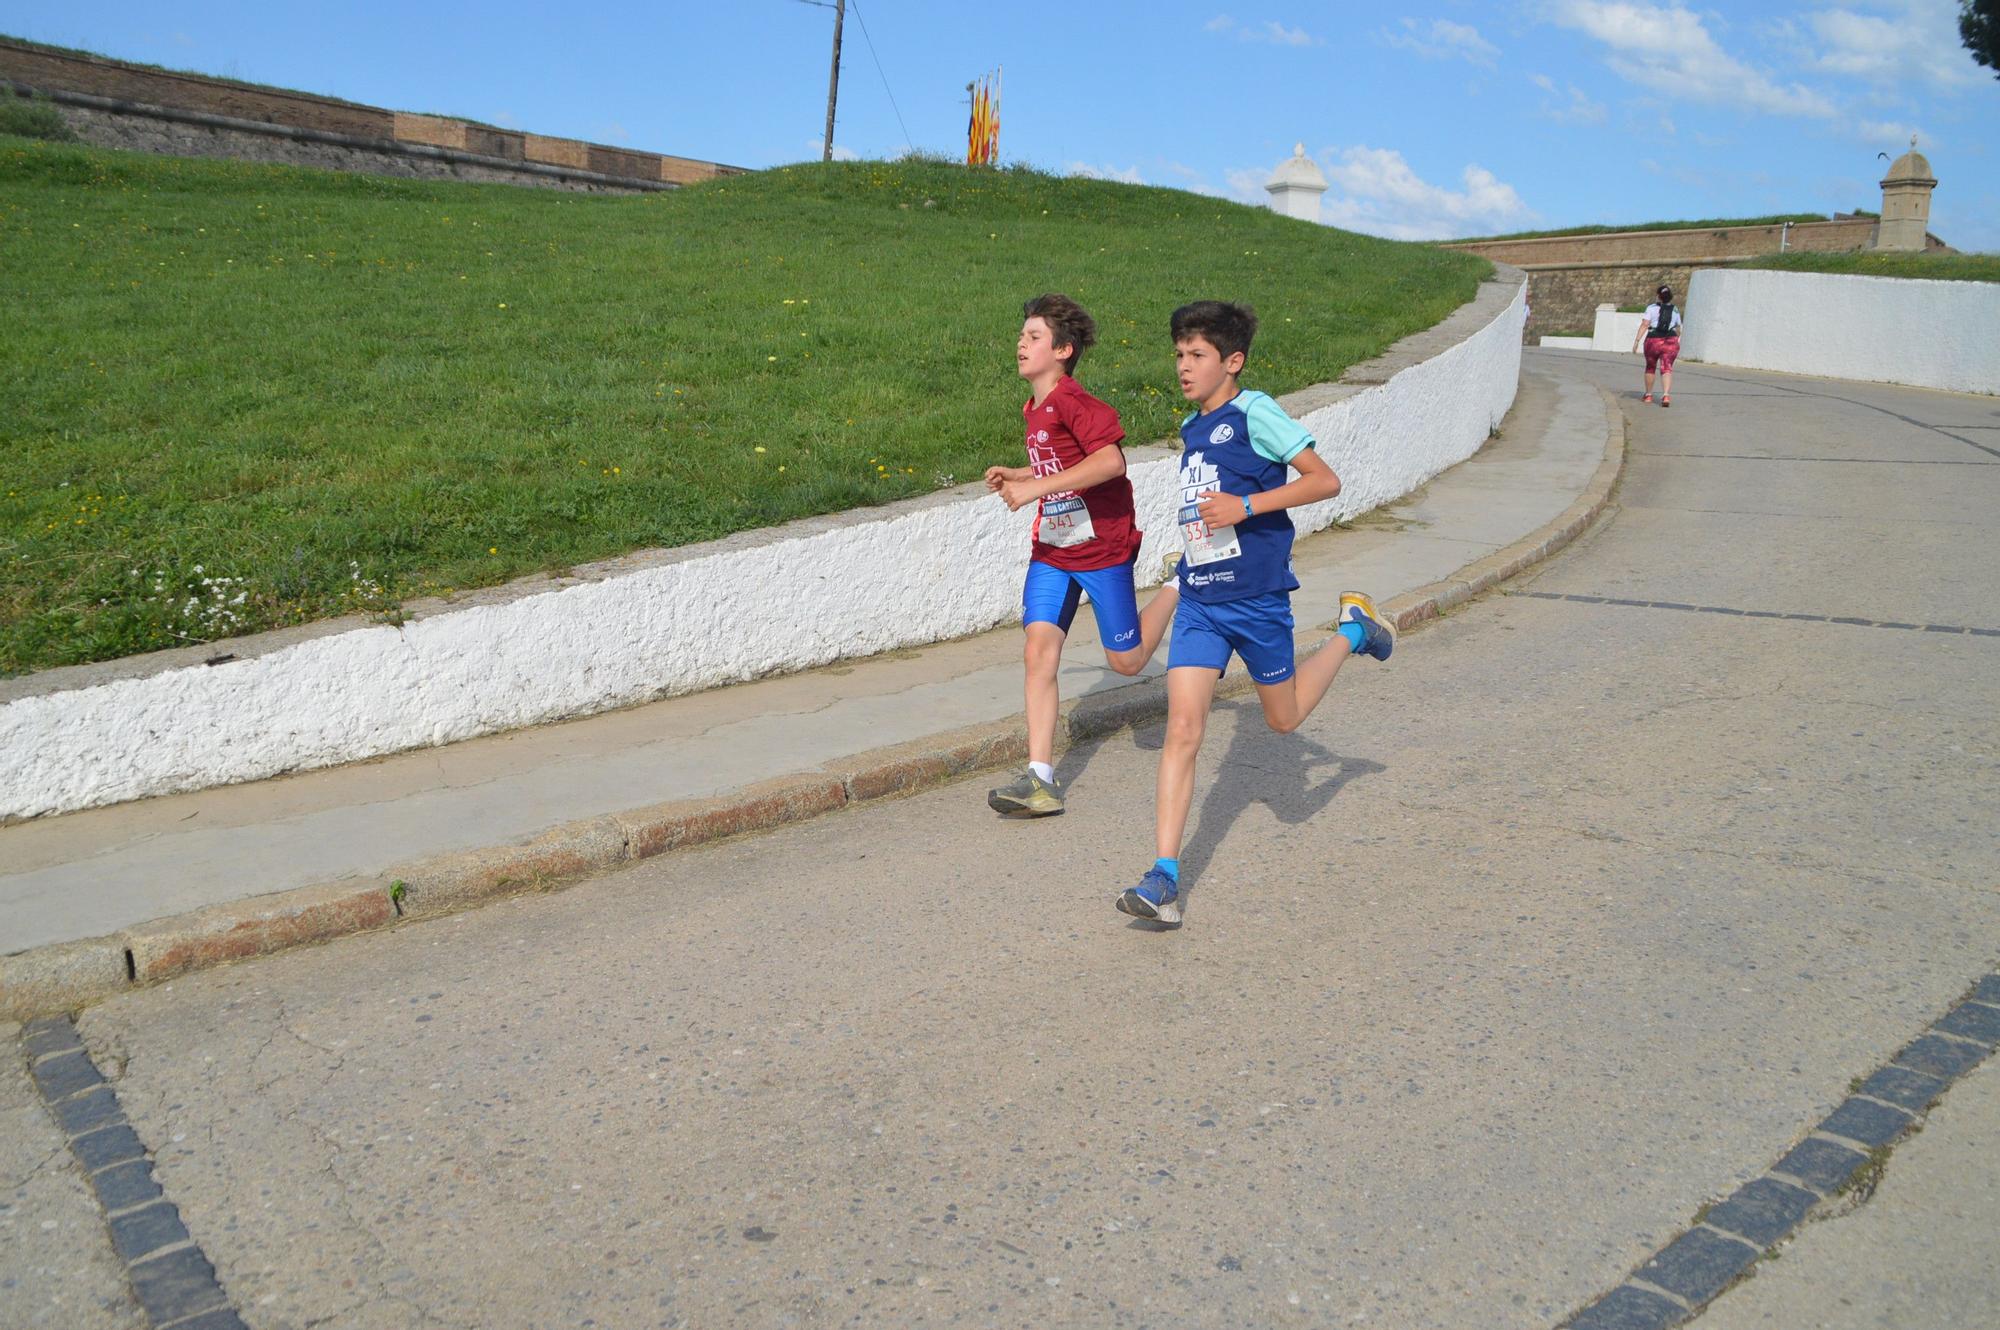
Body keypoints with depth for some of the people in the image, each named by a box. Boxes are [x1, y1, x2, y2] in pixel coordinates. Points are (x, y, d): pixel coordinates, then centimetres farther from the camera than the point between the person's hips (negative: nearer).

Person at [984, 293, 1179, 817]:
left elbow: (1110, 461, -32)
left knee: (1127, 660, 8)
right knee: (1038, 651, -8)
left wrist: (1035, 488, -31)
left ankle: (1181, 587, 34)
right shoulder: (1033, 409, 10)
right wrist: (1014, 475, 11)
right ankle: (1040, 779, -8)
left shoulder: (1072, 402, -18)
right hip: (1052, 550, 7)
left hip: (1103, 548, -7)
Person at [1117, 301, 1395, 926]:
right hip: (1198, 600, 5)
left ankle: (1353, 630, 39)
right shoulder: (1191, 428, 11)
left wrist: (1246, 506, -23)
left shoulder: (1254, 414, -10)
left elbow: (1326, 480, -14)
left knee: (1283, 717, 15)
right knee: (1182, 730, -8)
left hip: (1256, 597, -5)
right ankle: (1164, 879, -9)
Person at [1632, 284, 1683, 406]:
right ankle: (1666, 395, -26)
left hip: (1653, 341, -2)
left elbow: (1644, 325, -11)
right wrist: (1676, 340, 40)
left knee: (1650, 367, 17)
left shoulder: (1652, 308, 0)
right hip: (1670, 342, 2)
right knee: (1667, 369, -5)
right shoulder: (1675, 311, 13)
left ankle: (1648, 395, 29)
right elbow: (1678, 330, 22)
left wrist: (1636, 341, -14)